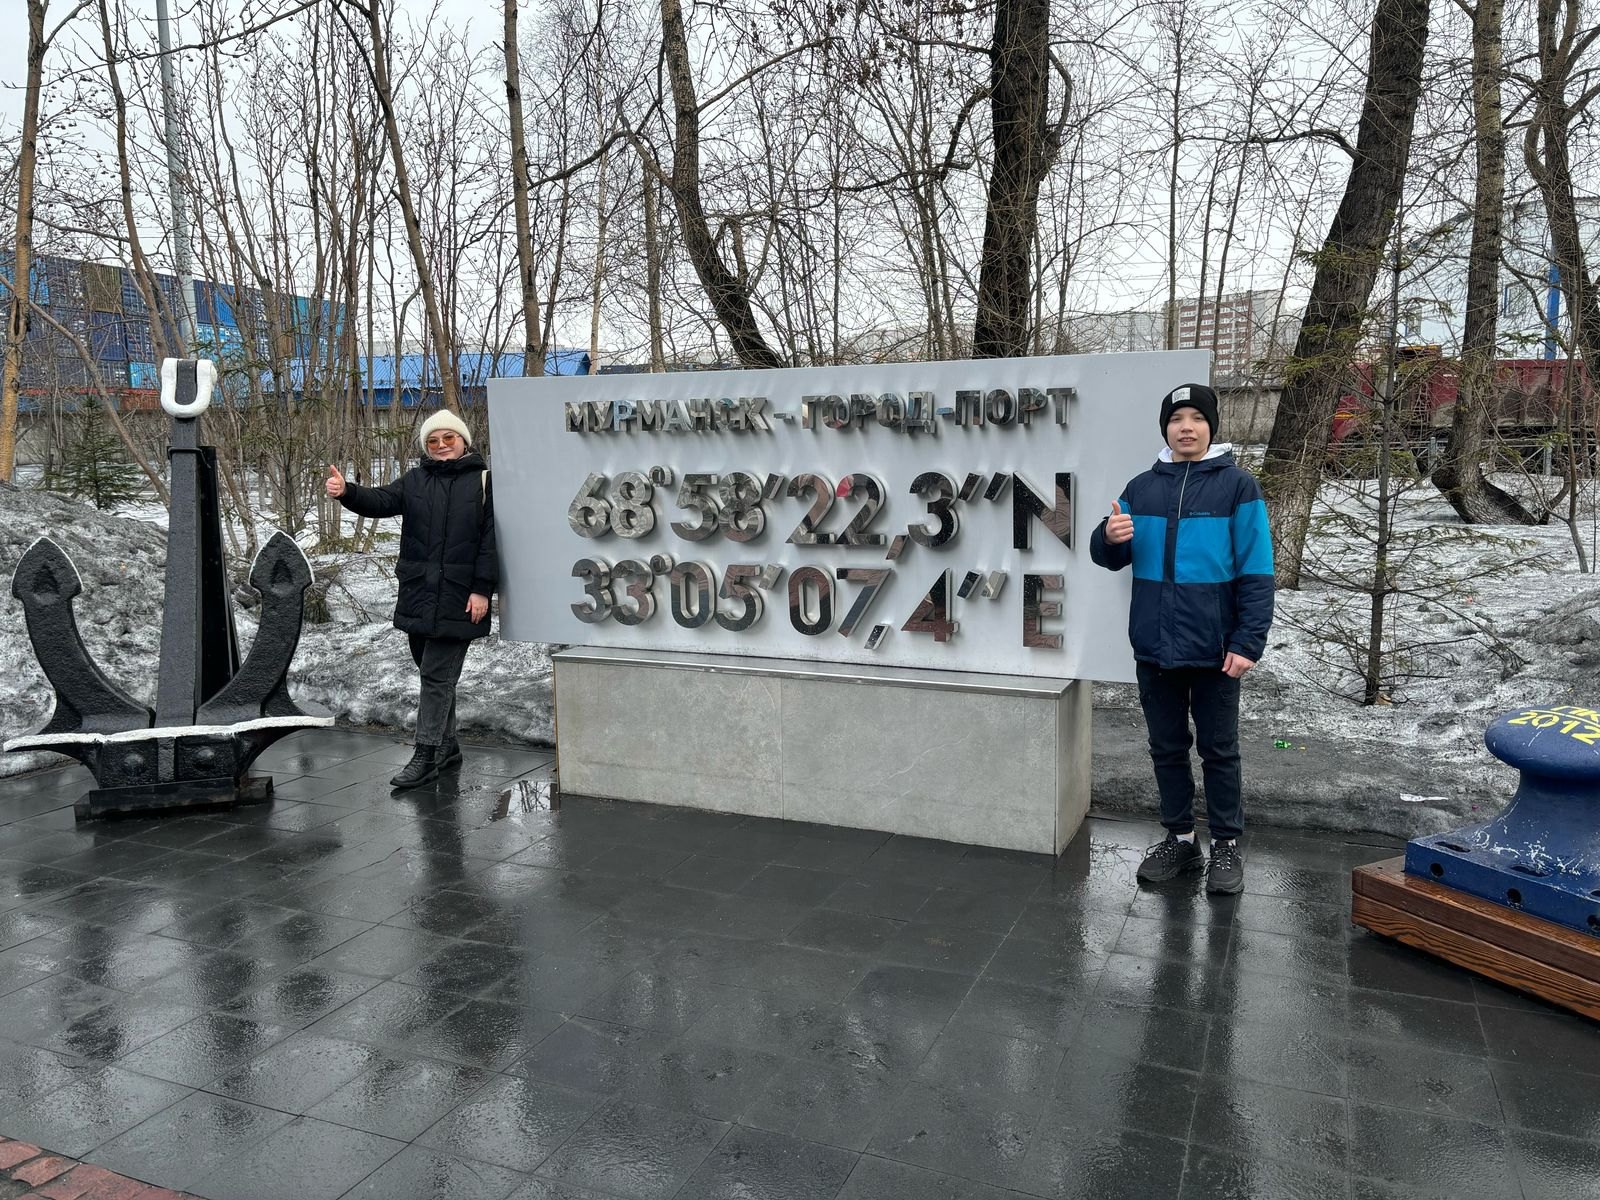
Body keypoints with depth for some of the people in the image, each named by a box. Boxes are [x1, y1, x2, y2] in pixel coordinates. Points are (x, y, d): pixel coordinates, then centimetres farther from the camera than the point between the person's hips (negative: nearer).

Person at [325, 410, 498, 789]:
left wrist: (482, 590, -12)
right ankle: (447, 746, 27)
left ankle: (426, 755, 3)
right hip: (418, 594, 6)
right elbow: (381, 501, -4)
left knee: (437, 675, -4)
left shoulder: (482, 481, -2)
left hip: (457, 597, -5)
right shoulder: (416, 480, 12)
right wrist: (347, 493, -25)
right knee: (434, 673, 14)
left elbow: (489, 540, -6)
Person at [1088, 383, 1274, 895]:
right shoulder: (1141, 488, 7)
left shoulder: (1237, 486, -5)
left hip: (1214, 650, -4)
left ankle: (1226, 845, 23)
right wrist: (1110, 537, -15)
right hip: (1155, 647, 4)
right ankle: (1179, 838, 28)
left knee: (1218, 751, 9)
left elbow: (1256, 573, -8)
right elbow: (1111, 558, 9)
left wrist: (1247, 642, -15)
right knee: (1167, 748, 14)